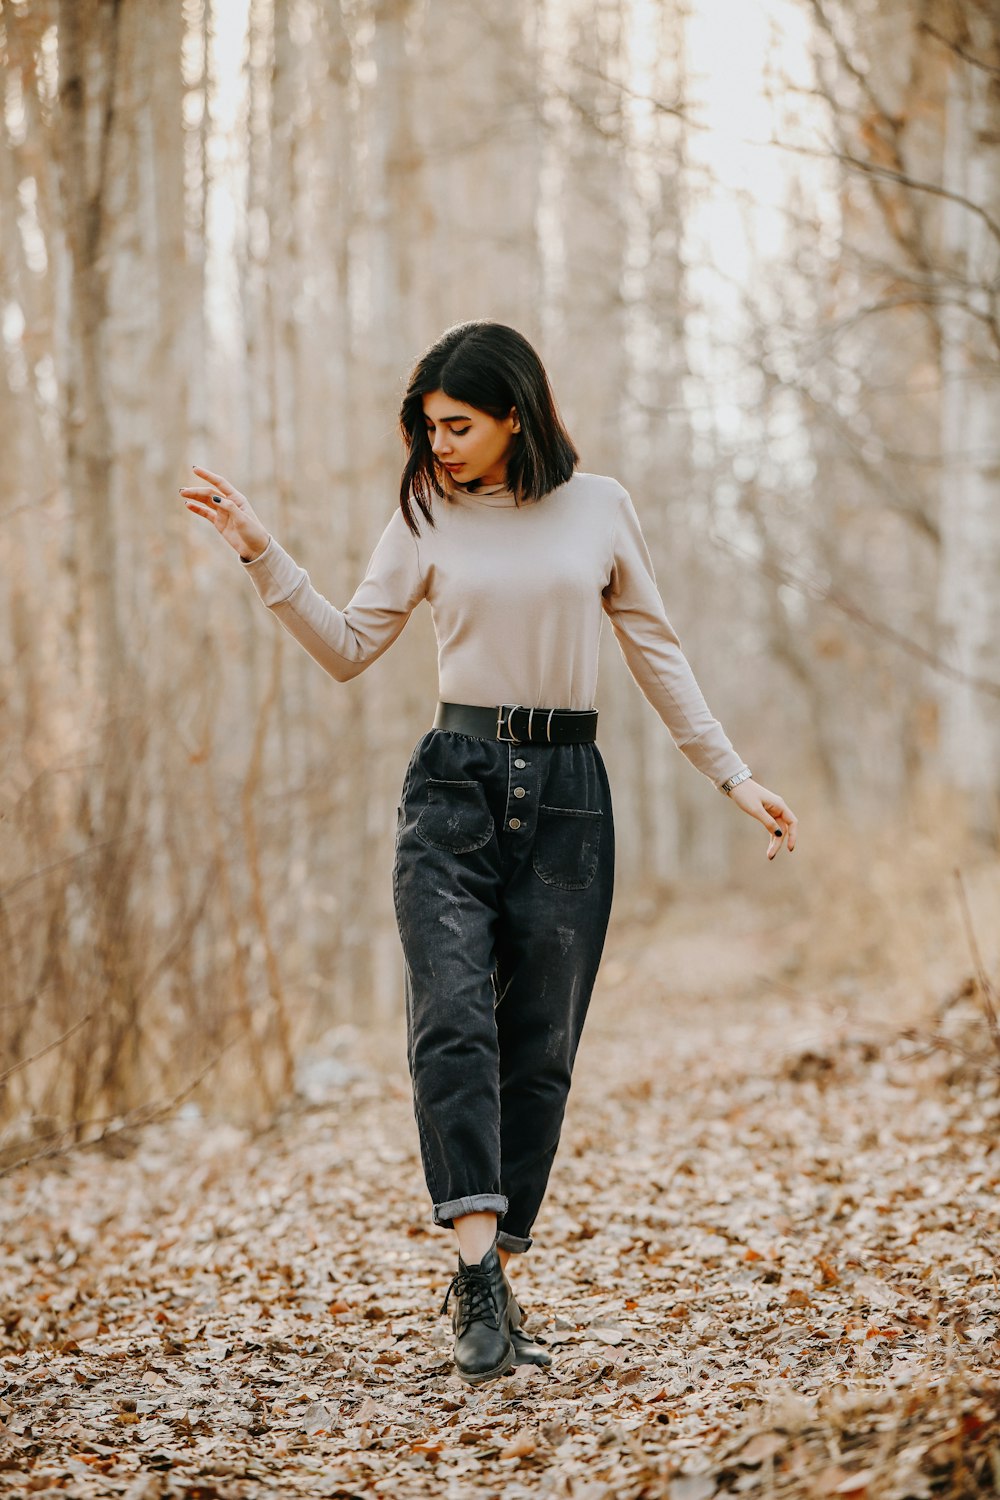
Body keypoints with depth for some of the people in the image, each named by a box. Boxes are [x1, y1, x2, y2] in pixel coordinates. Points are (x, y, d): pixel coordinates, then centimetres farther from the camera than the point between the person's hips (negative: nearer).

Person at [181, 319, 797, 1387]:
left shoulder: (599, 507, 6)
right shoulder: (427, 517, 6)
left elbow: (656, 652, 13)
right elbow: (348, 648, 8)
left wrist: (734, 778, 13)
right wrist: (259, 550, -3)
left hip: (567, 791, 1)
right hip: (456, 785, 0)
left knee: (538, 1050, 2)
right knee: (453, 1022, -18)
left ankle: (488, 1284, 11)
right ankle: (479, 1270, -21)